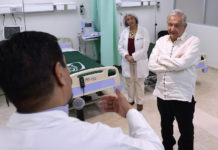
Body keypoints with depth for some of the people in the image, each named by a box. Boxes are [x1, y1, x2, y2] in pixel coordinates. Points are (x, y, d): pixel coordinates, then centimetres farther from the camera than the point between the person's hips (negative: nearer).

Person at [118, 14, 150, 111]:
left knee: (139, 82, 6)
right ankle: (130, 100, 31)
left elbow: (145, 48, -13)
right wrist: (127, 56, -14)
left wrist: (133, 57, -17)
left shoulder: (143, 31, -8)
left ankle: (140, 102, 21)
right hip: (127, 62, 3)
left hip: (139, 62, -3)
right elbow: (120, 47, 3)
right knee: (129, 82, 13)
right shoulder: (124, 32, 4)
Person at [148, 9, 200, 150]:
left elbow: (182, 63, -25)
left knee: (186, 131, 15)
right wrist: (174, 63, -18)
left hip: (183, 96, -5)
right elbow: (152, 65, -8)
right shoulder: (161, 41, 3)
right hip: (162, 94, 5)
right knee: (165, 126, 27)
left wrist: (161, 59, -12)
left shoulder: (193, 41, -10)